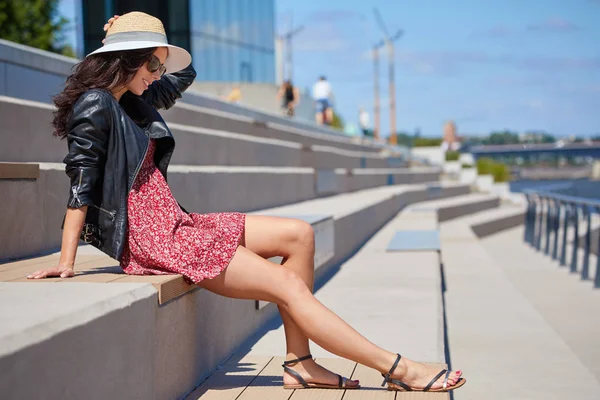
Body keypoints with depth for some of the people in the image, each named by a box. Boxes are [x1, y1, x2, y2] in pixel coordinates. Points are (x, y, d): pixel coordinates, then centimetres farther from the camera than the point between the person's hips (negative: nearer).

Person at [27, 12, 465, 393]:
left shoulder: (129, 99, 13)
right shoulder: (95, 105, -13)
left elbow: (183, 70, 27)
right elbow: (81, 183, -17)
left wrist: (143, 37, 12)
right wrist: (66, 262, -18)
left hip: (175, 223, 11)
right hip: (151, 240, -11)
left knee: (299, 235, 6)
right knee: (290, 285, -12)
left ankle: (299, 363, 2)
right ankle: (398, 370, -5)